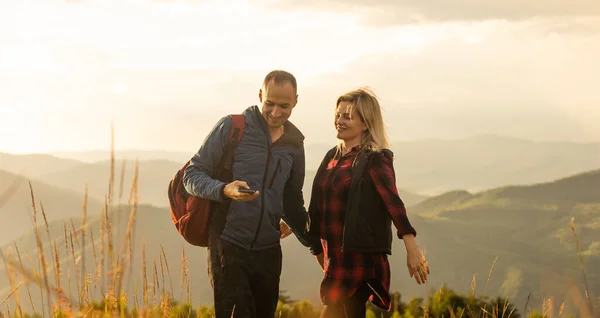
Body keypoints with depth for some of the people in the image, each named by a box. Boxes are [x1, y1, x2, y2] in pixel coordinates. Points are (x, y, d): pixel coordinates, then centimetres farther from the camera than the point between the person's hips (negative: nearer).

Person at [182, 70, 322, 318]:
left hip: (268, 250, 5)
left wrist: (317, 246, 21)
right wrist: (225, 190, -22)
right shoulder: (231, 127, -4)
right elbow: (191, 175, -4)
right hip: (229, 246, -4)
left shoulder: (294, 143, 10)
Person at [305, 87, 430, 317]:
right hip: (334, 255, 7)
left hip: (360, 257, -7)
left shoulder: (374, 160, -9)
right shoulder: (333, 157, 12)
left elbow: (393, 203, -21)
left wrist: (412, 249, -30)